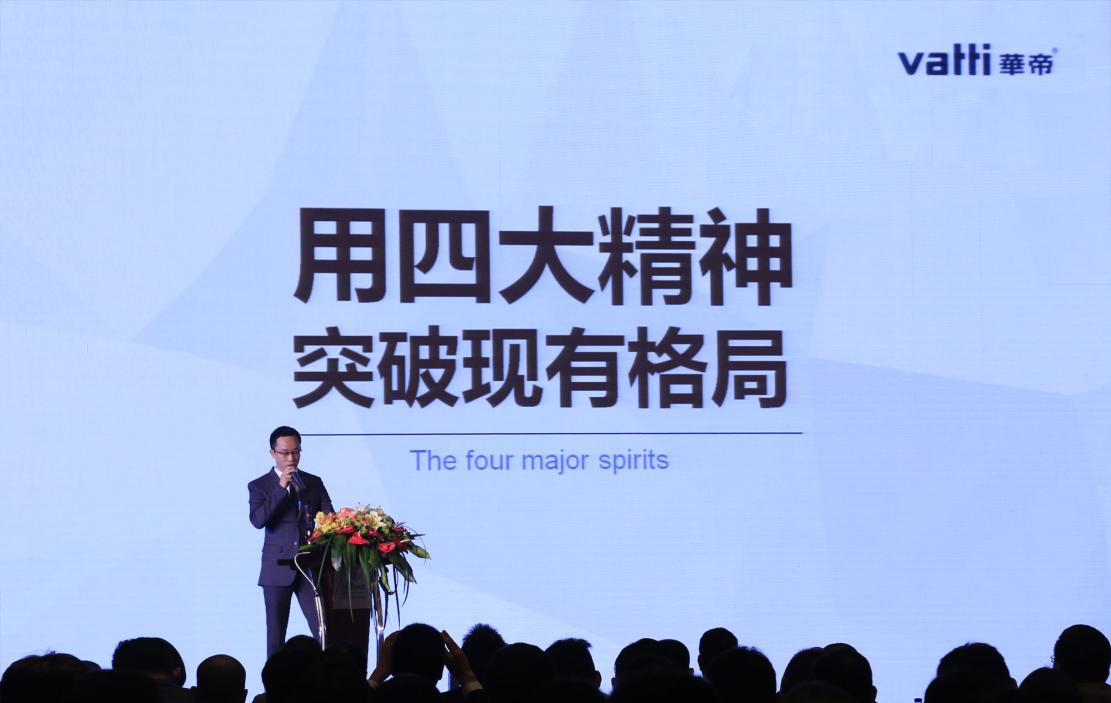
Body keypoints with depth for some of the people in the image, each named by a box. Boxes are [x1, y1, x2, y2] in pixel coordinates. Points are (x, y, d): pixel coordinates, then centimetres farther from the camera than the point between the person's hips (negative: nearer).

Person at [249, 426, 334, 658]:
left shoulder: (314, 483, 12)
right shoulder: (259, 486, 4)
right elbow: (258, 520, -12)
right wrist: (281, 488, -17)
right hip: (278, 569, -1)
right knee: (275, 636, 1)